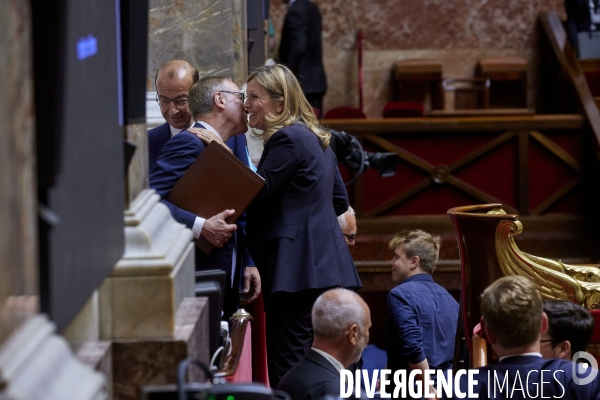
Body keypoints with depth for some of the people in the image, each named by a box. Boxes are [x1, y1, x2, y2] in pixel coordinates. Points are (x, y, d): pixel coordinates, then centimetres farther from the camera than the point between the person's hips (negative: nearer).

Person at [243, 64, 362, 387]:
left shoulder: (287, 139, -12)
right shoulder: (315, 137, 20)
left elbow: (252, 196, -14)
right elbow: (340, 201, 24)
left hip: (299, 269, -11)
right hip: (327, 266, 11)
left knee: (287, 373, -11)